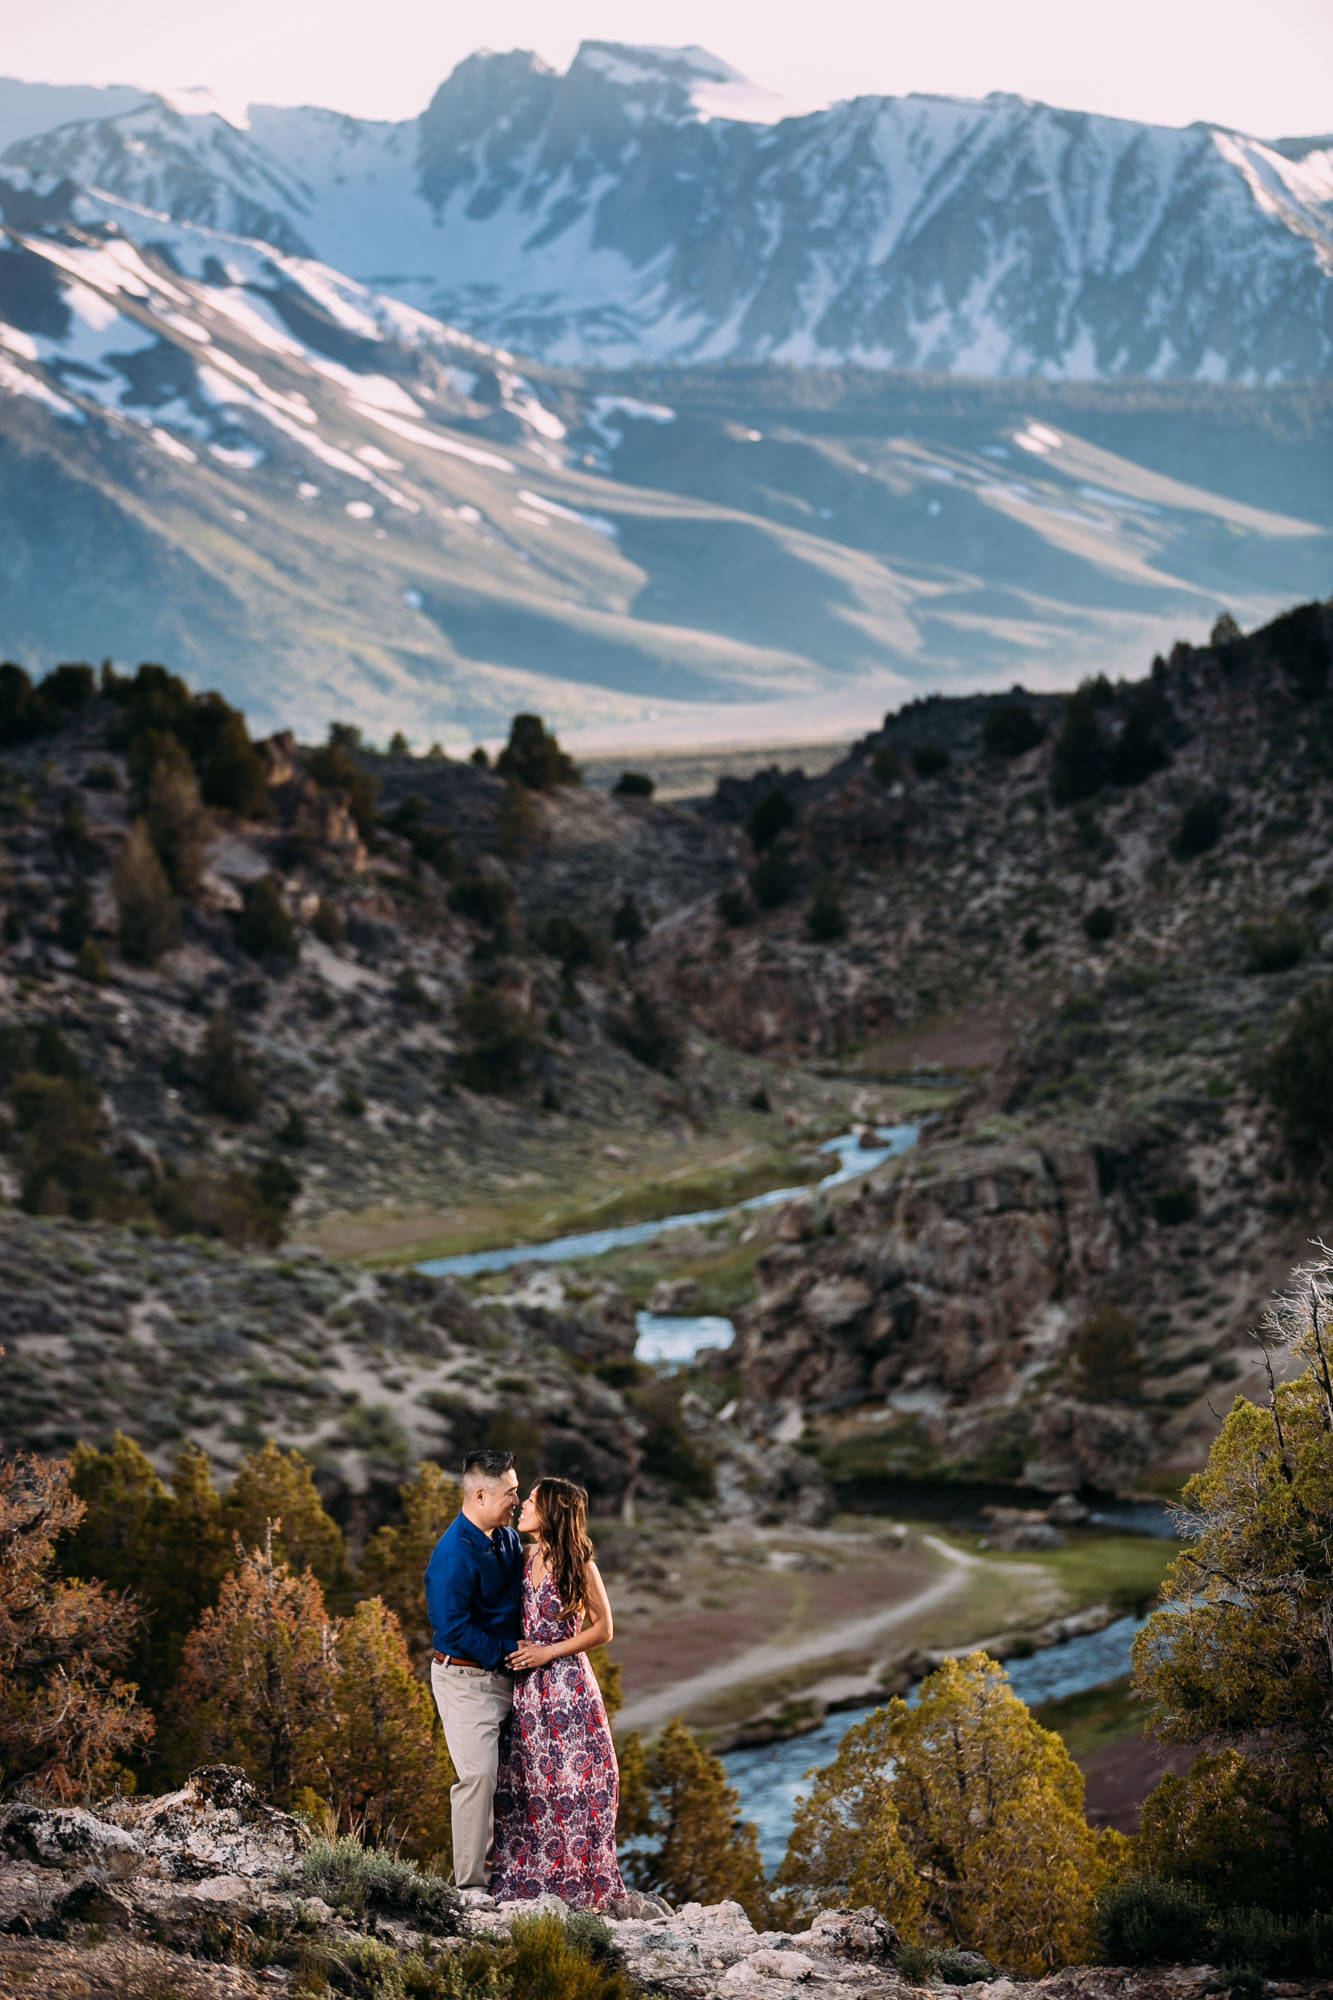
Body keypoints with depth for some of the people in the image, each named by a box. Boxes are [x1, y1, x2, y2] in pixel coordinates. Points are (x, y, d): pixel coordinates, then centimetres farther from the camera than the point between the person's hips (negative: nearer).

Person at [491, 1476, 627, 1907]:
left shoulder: (578, 1563, -9)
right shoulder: (528, 1556, 10)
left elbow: (603, 1628, -6)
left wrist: (548, 1652, -11)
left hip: (566, 1683, -6)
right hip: (527, 1686, 6)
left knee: (571, 1776, -4)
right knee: (523, 1781, 6)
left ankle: (581, 1881, 3)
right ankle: (528, 1876, 13)